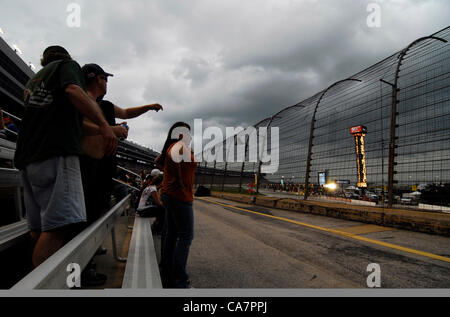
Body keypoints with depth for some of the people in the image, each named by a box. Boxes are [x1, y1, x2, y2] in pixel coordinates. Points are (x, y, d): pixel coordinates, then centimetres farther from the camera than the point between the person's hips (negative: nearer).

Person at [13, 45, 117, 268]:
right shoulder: (68, 65, 12)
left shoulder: (33, 79, 33)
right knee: (58, 226, -17)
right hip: (56, 151, -8)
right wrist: (103, 124, -19)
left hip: (28, 156, 9)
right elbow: (73, 91, -10)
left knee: (38, 228, 7)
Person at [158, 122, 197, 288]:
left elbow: (158, 161, 30)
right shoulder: (180, 145, -13)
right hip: (180, 196, -10)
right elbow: (175, 155, -37)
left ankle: (167, 277, 25)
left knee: (170, 235, 14)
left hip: (169, 195, 10)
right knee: (186, 236, -3)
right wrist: (182, 182, -29)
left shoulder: (171, 147, 15)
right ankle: (179, 281, 3)